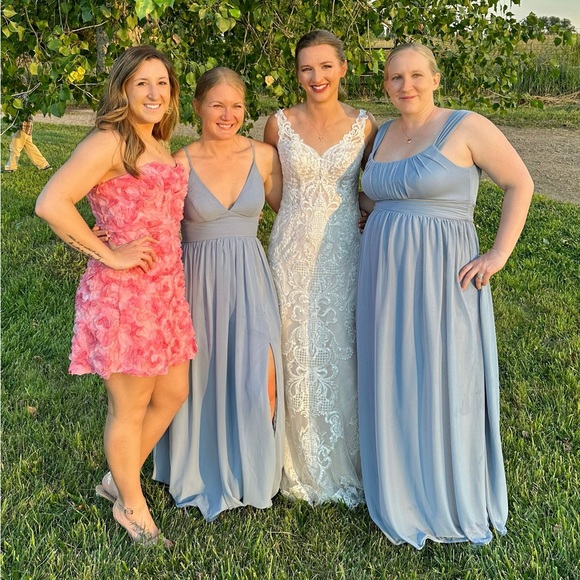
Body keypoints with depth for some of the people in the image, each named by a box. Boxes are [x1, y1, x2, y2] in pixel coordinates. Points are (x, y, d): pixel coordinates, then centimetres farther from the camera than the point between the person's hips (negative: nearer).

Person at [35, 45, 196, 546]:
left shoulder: (160, 146, 14)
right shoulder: (109, 142, -12)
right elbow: (51, 203, -23)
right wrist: (109, 255, -18)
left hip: (166, 289, 9)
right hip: (122, 293, -9)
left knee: (173, 395, 18)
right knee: (130, 407, 7)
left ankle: (118, 479, 40)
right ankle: (132, 506, 30)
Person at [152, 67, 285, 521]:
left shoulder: (264, 156, 1)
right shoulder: (181, 163, -4)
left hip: (250, 278, 1)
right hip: (200, 279, 0)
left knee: (259, 381, -8)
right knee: (205, 377, 9)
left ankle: (255, 474, 19)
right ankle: (208, 470, 36)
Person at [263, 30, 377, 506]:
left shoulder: (363, 125, 0)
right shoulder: (279, 124, 0)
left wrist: (366, 214, -2)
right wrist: (302, 214, 6)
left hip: (344, 250, 0)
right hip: (293, 250, 0)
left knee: (341, 352, 5)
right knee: (298, 353, 6)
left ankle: (343, 463, 24)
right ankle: (303, 463, 24)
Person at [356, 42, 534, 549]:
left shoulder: (467, 127, -8)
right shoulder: (384, 133, 11)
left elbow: (521, 183, -4)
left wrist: (500, 254, -11)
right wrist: (378, 224, 9)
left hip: (441, 278, -6)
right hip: (385, 278, 6)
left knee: (444, 387, 3)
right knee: (393, 387, 12)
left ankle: (453, 500, 23)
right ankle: (404, 492, 30)